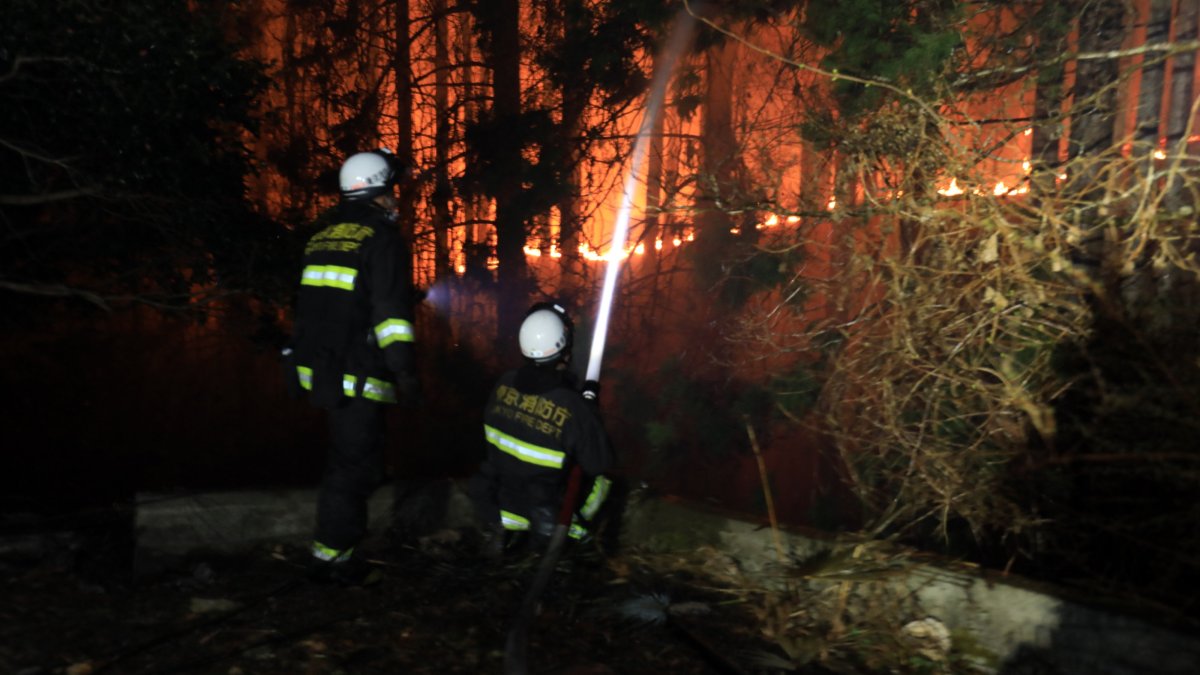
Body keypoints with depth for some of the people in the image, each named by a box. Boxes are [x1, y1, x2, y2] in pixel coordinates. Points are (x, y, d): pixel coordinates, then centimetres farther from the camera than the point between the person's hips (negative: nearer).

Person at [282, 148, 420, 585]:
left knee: (348, 457, 22)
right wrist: (405, 372, -18)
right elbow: (391, 311, -20)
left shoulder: (323, 234, 15)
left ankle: (335, 545, 33)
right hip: (356, 376, -9)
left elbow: (308, 303, 22)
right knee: (354, 464, 1)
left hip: (317, 366, 9)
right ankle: (330, 555, 10)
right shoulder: (382, 239, -11)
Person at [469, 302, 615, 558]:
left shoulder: (505, 383, -12)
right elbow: (600, 464, -14)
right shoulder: (572, 406, -26)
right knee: (599, 481, 21)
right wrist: (590, 406, -5)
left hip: (492, 504, 4)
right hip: (545, 515, -3)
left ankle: (497, 529, 22)